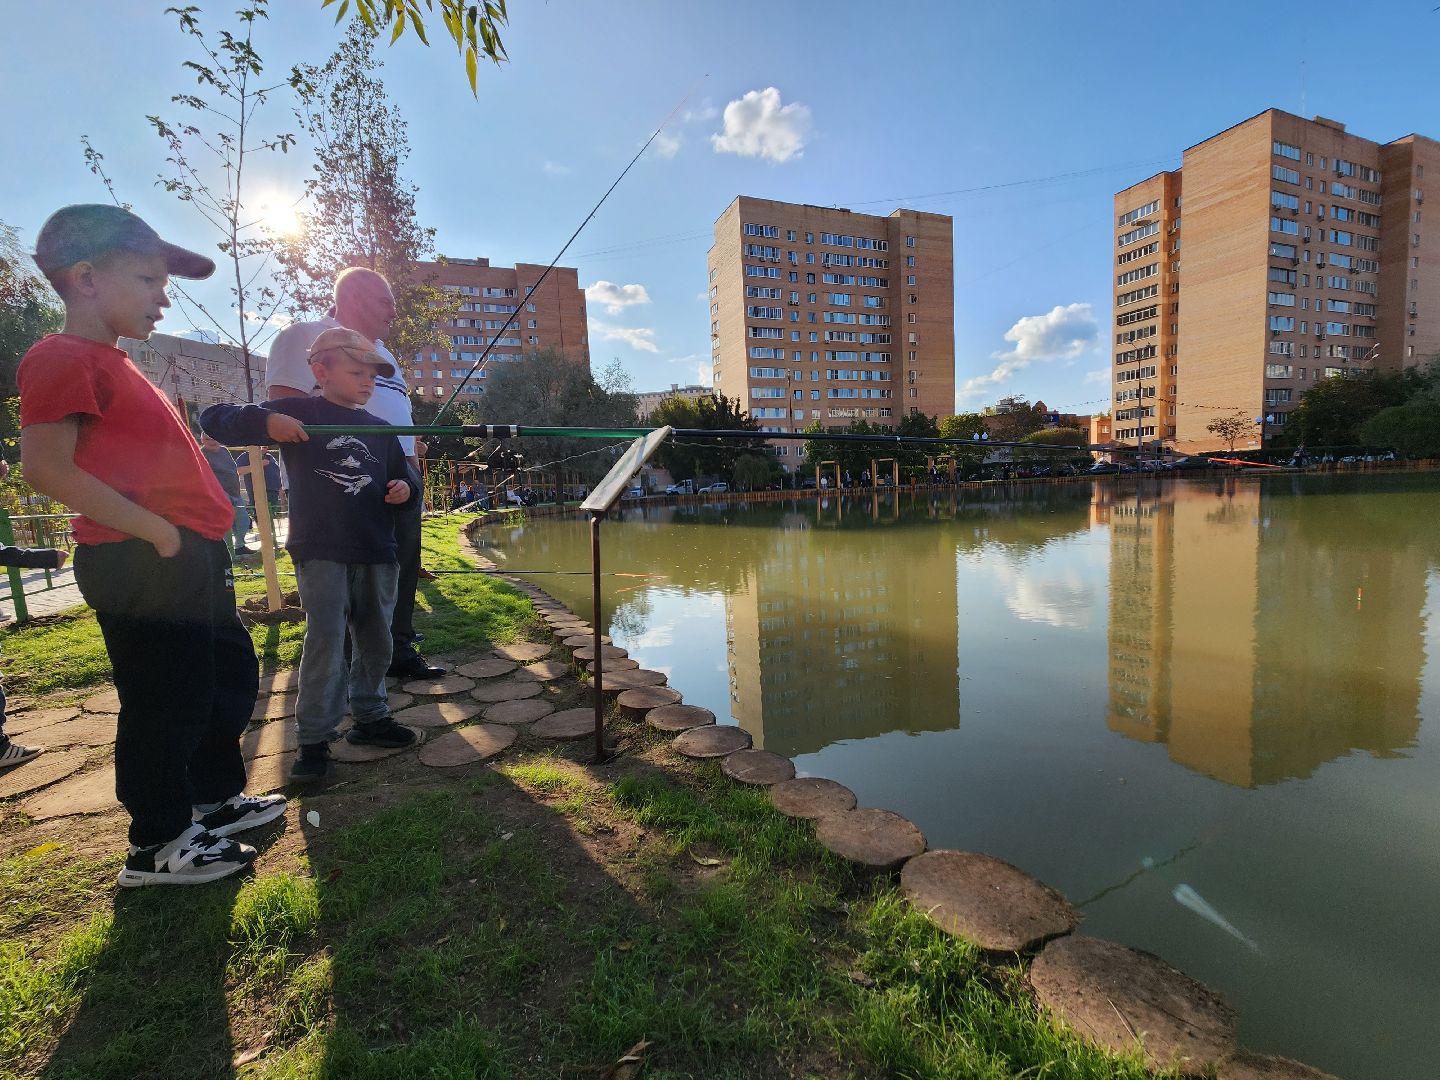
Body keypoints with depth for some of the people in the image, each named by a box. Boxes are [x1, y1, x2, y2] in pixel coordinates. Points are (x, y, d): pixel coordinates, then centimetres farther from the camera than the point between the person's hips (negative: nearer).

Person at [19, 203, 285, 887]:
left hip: (190, 560, 10)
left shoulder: (110, 365, 19)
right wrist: (156, 532, -20)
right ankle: (158, 846, 20)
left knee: (232, 676, 19)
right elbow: (45, 467, -20)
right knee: (167, 702, 2)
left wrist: (198, 538, 15)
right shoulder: (63, 359, -10)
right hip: (141, 566, -10)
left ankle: (215, 798, 35)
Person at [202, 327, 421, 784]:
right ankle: (314, 738, 7)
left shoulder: (381, 431, 13)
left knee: (375, 640, 12)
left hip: (376, 553, 5)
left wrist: (406, 489, -4)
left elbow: (404, 477, 20)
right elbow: (213, 419, 0)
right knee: (325, 642, -6)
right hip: (319, 552, -4)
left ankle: (371, 717, 28)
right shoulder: (296, 412, 2)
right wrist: (264, 421, -20)